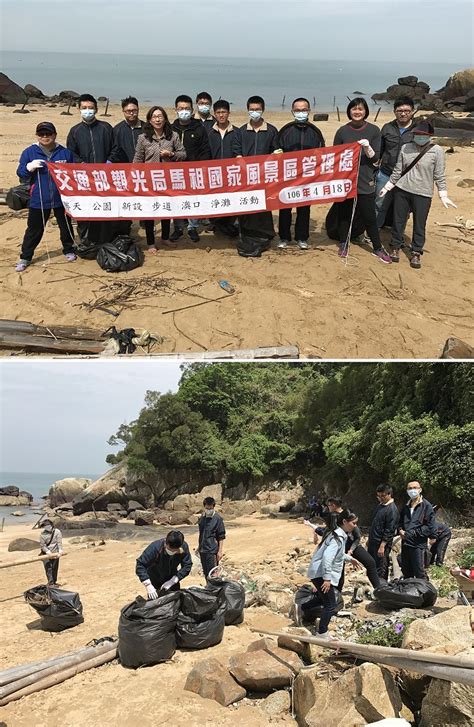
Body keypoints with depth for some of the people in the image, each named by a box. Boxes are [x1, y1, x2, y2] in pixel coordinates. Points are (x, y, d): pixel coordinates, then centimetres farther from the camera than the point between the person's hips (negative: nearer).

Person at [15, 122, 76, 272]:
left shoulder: (65, 152, 2)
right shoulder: (29, 152, -1)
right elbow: (21, 175, -1)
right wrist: (29, 167, -21)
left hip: (62, 198, 1)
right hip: (38, 200, -1)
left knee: (66, 226, 15)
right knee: (34, 229, 5)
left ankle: (69, 250, 37)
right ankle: (25, 257, 15)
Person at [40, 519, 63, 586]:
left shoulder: (57, 532, -5)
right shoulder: (43, 534, -6)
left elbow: (59, 542, -13)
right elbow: (42, 545, -9)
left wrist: (60, 549, -29)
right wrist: (47, 551, -25)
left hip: (55, 553, 2)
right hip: (46, 554, -1)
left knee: (55, 568, 9)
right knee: (48, 568, -10)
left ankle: (54, 582, 22)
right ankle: (50, 583, -10)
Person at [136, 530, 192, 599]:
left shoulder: (184, 547, -27)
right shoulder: (155, 547, -35)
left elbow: (187, 566, -21)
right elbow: (140, 565, -34)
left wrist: (173, 581, -31)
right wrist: (148, 585, -43)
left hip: (172, 578, 3)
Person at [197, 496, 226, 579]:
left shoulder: (217, 518, -11)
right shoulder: (202, 517, 8)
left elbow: (221, 537, -10)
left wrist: (220, 551, -13)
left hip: (212, 550, -7)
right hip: (202, 550, 7)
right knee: (206, 572, 14)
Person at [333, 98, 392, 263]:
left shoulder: (374, 130, 1)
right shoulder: (342, 131, 2)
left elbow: (375, 158, -1)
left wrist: (367, 147, -21)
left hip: (365, 182, -1)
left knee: (369, 217, 1)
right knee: (344, 214, 9)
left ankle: (377, 248, 14)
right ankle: (343, 244, 26)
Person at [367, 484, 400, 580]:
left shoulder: (392, 509, -15)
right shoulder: (380, 505, 12)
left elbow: (389, 530, -19)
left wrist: (382, 546, -21)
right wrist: (369, 539, 20)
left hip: (383, 543, -9)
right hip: (373, 542, 9)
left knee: (380, 570, -3)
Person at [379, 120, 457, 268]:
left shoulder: (436, 150, -6)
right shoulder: (405, 148, 1)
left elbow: (439, 175, -3)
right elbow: (398, 171, 8)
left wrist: (443, 196, -7)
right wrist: (387, 187, 10)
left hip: (423, 194, -2)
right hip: (402, 190, 2)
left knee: (419, 225, 4)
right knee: (398, 221, 11)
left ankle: (416, 252, 20)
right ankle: (396, 246, 30)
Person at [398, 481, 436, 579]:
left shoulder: (426, 506, -6)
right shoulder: (406, 506, 14)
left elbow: (429, 527, -11)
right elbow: (400, 522, 24)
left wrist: (411, 533, -15)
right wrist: (400, 530, 1)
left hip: (418, 545, -6)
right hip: (405, 544, 7)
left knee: (420, 574, -4)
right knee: (406, 573, 15)